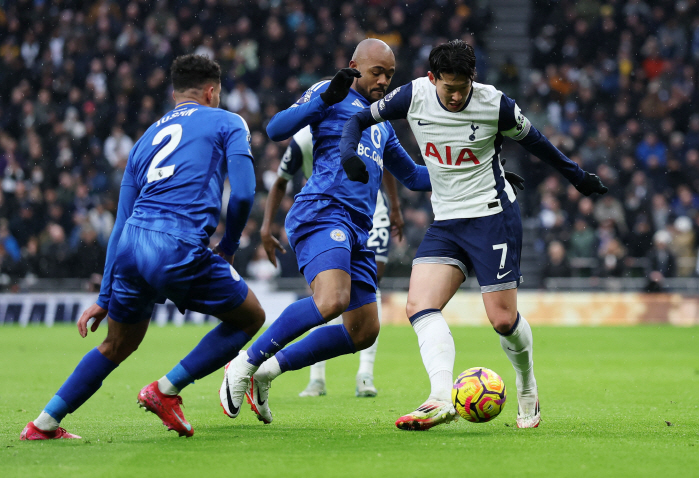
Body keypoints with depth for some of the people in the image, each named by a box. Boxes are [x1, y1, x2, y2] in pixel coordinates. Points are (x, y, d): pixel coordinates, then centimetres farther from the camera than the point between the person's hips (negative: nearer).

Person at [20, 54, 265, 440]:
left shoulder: (147, 138, 28)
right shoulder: (227, 123, 14)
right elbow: (242, 193, -2)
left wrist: (104, 299, 26)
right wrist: (228, 246, 16)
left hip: (131, 247, 6)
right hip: (181, 249, -6)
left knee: (116, 346, 26)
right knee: (250, 318, 15)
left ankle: (43, 423, 24)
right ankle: (165, 390, 5)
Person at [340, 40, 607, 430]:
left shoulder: (494, 104, -11)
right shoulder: (414, 97, -5)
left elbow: (533, 140, 6)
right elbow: (361, 119, 7)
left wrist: (577, 176, 18)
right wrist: (349, 152, -13)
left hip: (493, 216, -4)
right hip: (446, 222, 4)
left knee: (503, 319, -7)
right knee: (420, 306, -18)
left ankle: (528, 388, 22)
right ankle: (442, 400, -30)